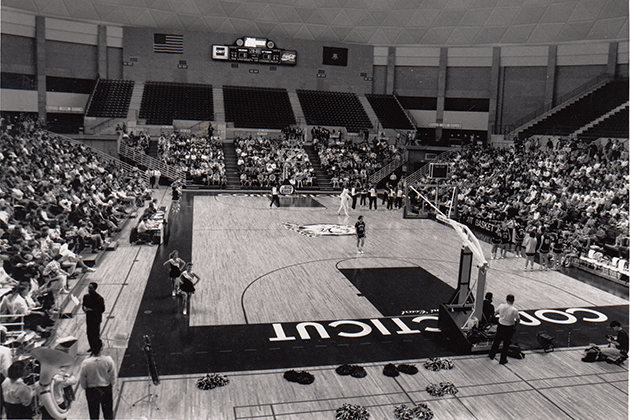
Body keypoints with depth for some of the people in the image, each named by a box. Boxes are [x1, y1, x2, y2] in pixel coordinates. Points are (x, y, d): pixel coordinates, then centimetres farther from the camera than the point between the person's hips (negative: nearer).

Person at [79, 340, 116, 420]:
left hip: (91, 390, 0)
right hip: (106, 389, 0)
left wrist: (86, 388, 12)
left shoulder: (85, 363, -22)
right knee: (108, 413, 21)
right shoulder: (108, 360, -21)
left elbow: (82, 380, -9)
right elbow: (113, 378, -10)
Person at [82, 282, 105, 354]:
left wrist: (92, 310, -22)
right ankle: (92, 347, 30)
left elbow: (102, 309, -15)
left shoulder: (99, 298, -16)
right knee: (89, 333, 12)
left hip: (96, 319, -6)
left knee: (95, 334, 0)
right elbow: (84, 305, 16)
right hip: (88, 318, 6)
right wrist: (84, 308, -8)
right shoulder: (86, 296, 2)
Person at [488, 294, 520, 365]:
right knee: (506, 344, 13)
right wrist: (515, 326, 8)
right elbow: (518, 320, -10)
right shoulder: (514, 310, -21)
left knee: (496, 341, 21)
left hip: (500, 326, 3)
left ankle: (491, 355, 37)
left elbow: (496, 313, 6)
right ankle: (502, 360, 23)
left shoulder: (501, 306, -12)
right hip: (509, 328, -3)